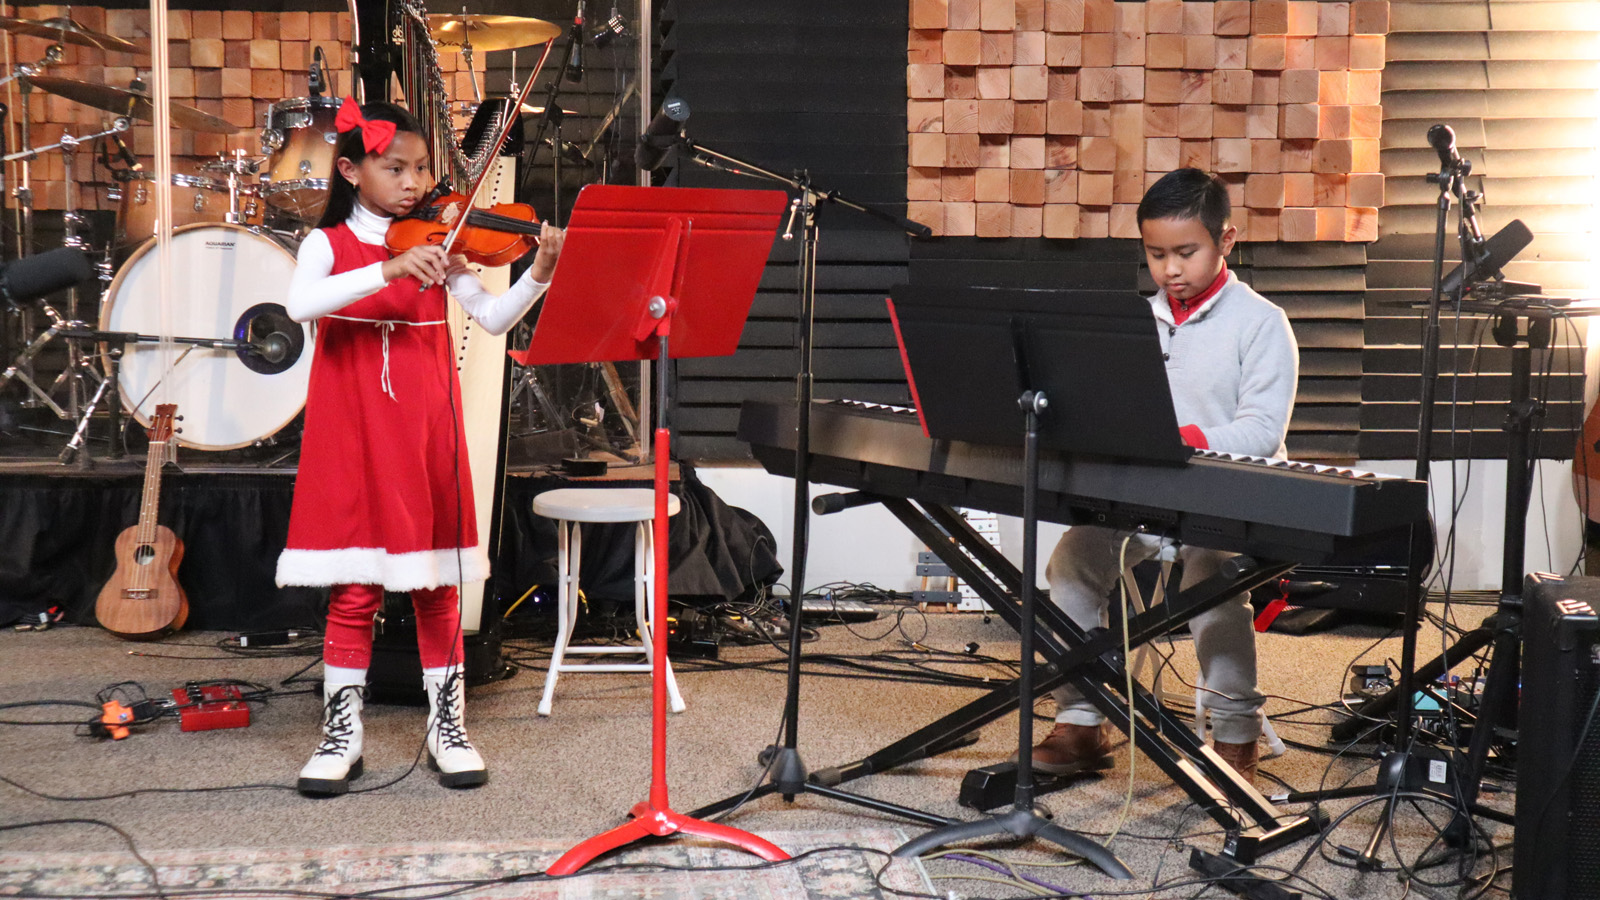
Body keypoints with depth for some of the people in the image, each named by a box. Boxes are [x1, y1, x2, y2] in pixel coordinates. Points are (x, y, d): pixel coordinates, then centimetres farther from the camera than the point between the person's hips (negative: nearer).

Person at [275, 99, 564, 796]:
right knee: (354, 589, 2)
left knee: (436, 585, 7)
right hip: (352, 437, -2)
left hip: (425, 433, 2)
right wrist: (390, 269, -30)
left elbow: (493, 318, -3)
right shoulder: (328, 243, 0)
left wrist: (540, 272, -19)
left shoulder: (438, 243, 6)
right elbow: (299, 305, -21)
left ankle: (447, 726, 18)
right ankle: (342, 732, 15)